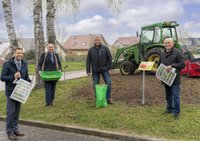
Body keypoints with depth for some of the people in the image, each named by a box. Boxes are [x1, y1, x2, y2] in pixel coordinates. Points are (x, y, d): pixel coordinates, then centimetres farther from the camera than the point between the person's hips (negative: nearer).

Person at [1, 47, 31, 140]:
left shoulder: (24, 64, 7)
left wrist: (29, 81, -6)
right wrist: (13, 77, -23)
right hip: (11, 92, -5)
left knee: (17, 112, 14)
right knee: (11, 112, -3)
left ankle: (15, 129, 25)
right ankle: (9, 132, 8)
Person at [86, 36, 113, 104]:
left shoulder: (105, 48, -2)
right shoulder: (91, 50, 1)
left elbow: (109, 58, 0)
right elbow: (88, 61, 3)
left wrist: (109, 68, -6)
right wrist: (88, 71, 0)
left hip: (104, 69, -1)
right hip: (95, 70, 1)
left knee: (108, 82, -8)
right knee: (96, 84, 6)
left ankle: (108, 98, 4)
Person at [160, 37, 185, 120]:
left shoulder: (178, 53, -10)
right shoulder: (163, 54, 13)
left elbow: (182, 64, -16)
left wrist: (172, 66, -26)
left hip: (174, 79, -7)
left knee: (175, 95, -4)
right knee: (168, 95, 17)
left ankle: (176, 112, 5)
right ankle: (169, 109, 30)